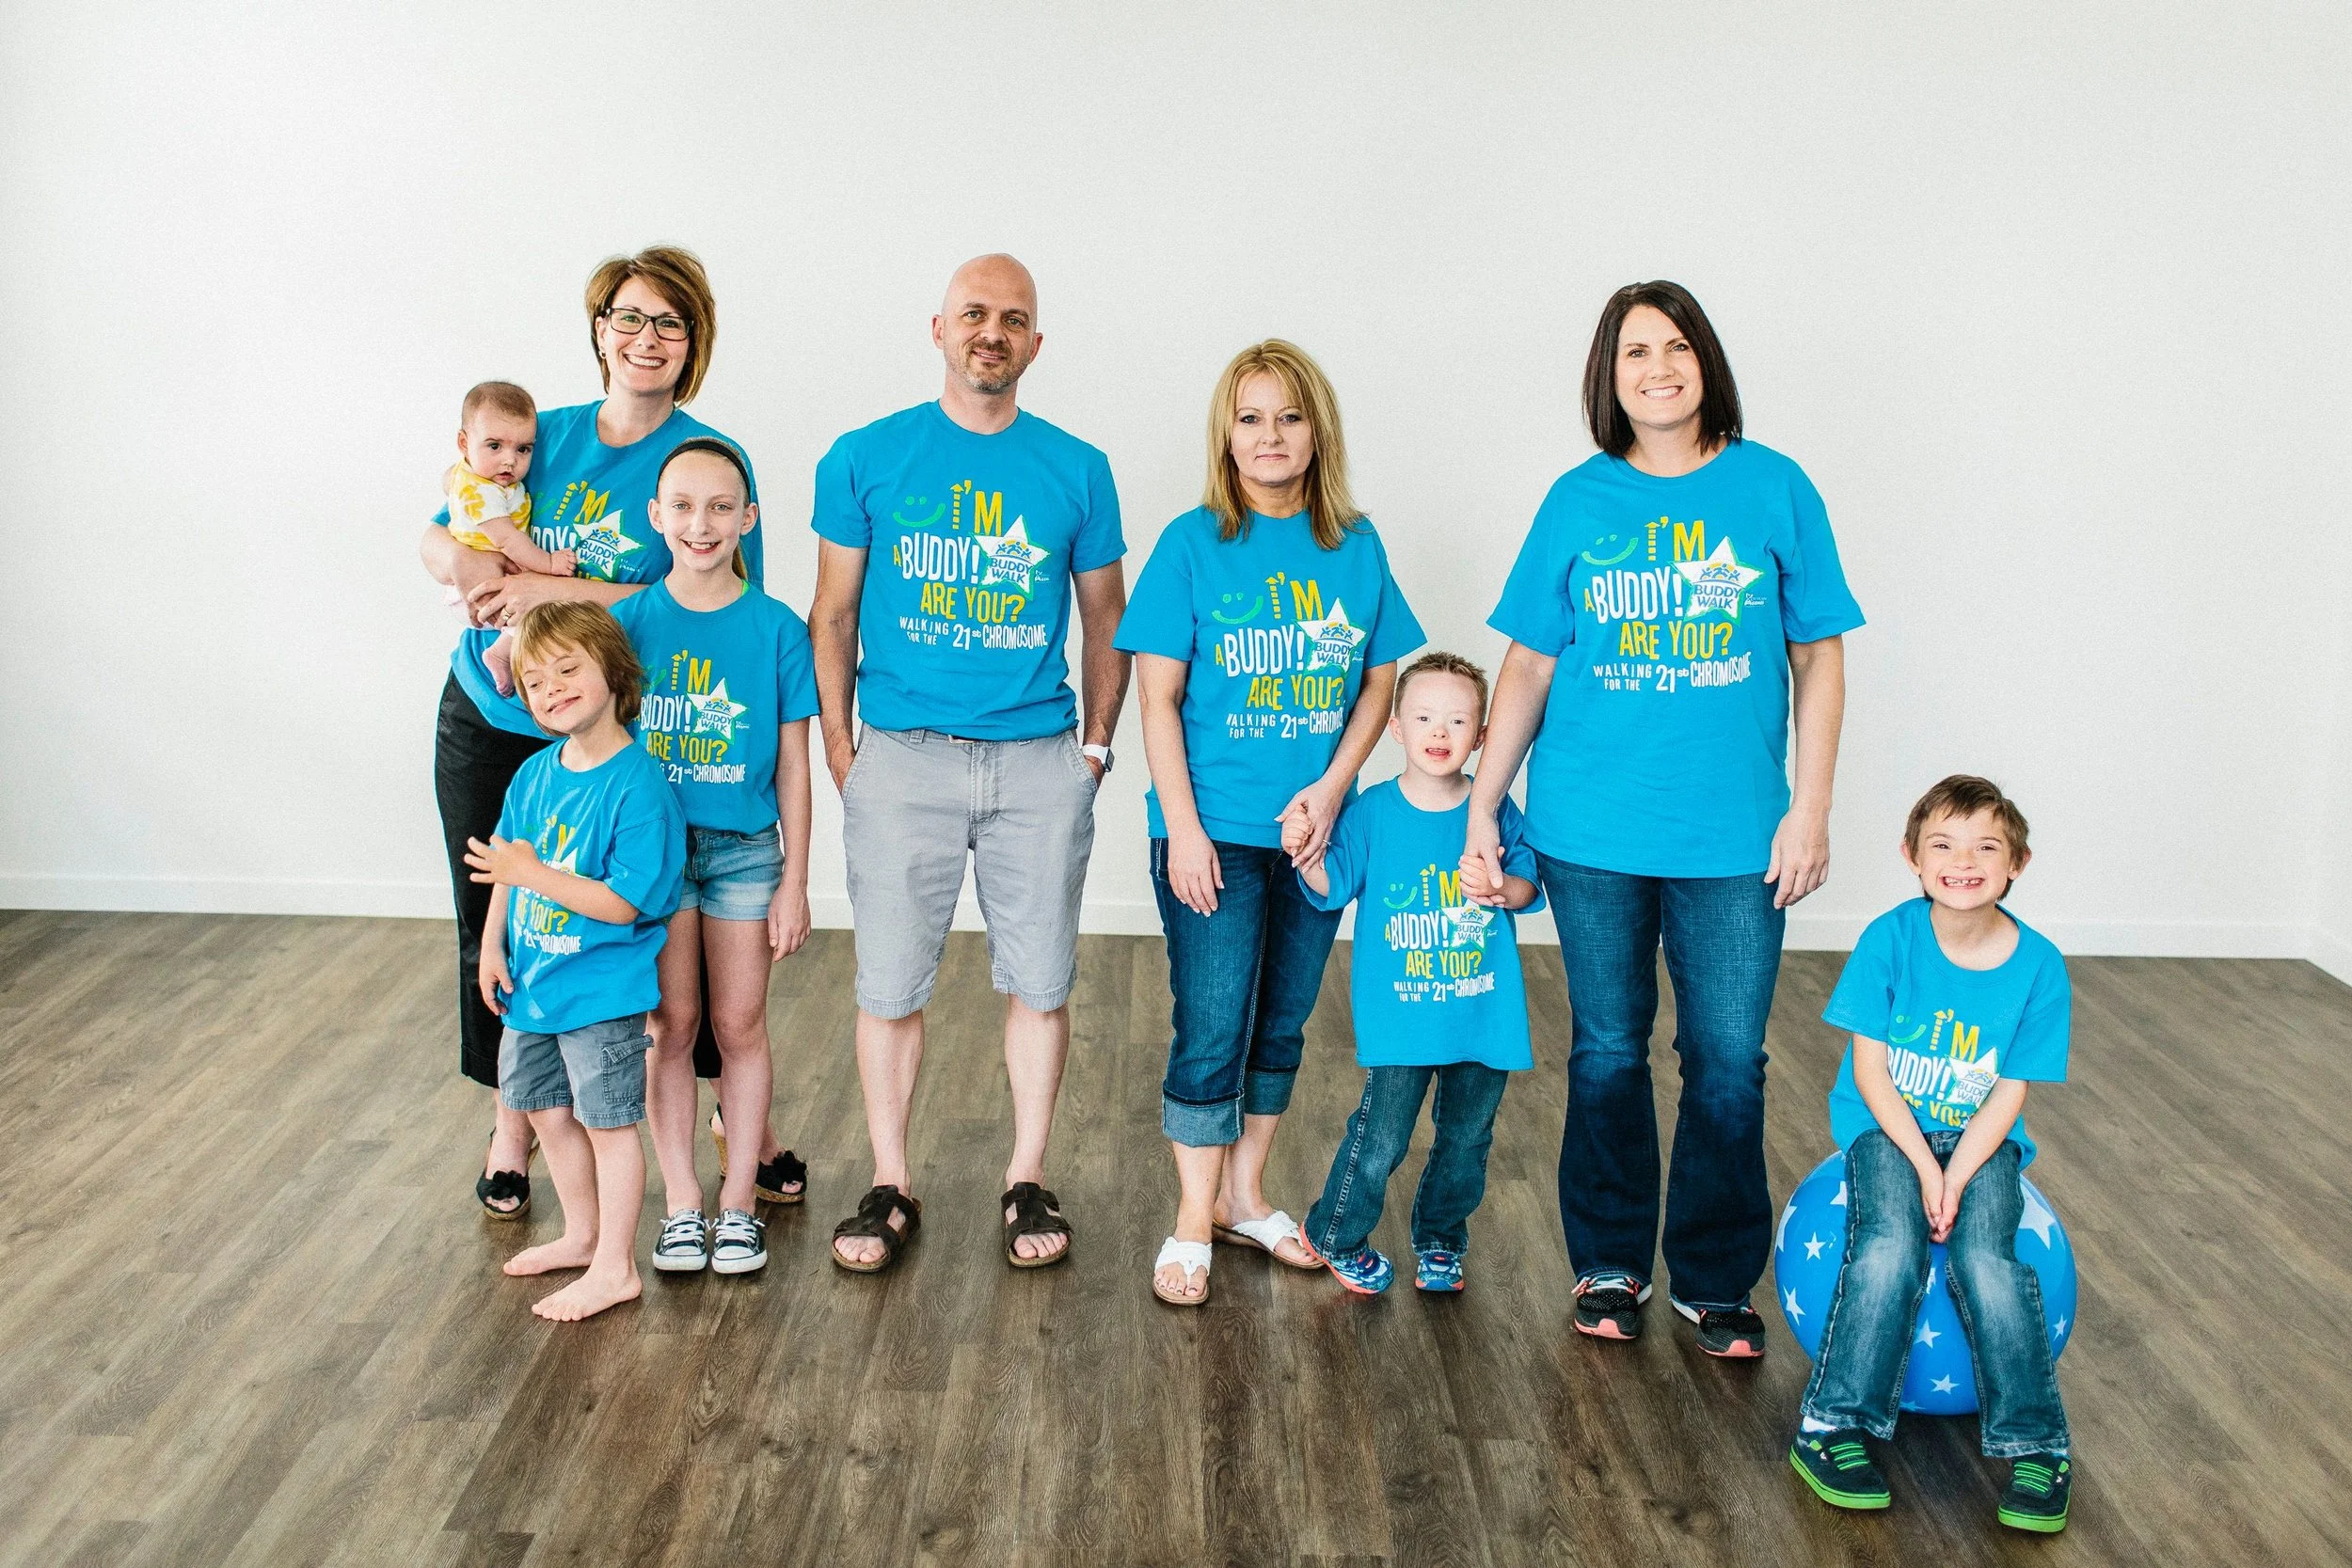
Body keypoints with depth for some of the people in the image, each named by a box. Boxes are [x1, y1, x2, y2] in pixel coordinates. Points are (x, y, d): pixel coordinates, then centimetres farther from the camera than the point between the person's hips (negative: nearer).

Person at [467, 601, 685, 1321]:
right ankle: (581, 1236, 40)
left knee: (608, 1123, 4)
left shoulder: (637, 786, -21)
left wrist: (535, 874, -27)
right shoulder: (535, 774, 2)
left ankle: (614, 1268, 17)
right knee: (548, 1113, 21)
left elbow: (623, 902, -24)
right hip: (531, 985, 8)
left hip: (600, 994, -8)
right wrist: (493, 946, 6)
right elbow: (508, 870, 13)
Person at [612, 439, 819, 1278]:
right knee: (672, 1024, 7)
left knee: (740, 1024, 7)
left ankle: (739, 1198, 19)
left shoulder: (777, 630, -5)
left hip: (744, 850, -1)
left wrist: (794, 882, -2)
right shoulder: (629, 621, -3)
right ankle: (681, 1201, 18)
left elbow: (792, 766, -2)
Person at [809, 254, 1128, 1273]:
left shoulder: (1076, 471, 5)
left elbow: (1105, 622, 13)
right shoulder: (866, 459, 3)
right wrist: (839, 750, 0)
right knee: (890, 983, 4)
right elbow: (832, 616, 6)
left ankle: (1027, 1180, 23)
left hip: (1040, 764, 1)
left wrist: (1096, 747, 6)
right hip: (903, 759, -1)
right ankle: (890, 1186, 19)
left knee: (1039, 979, 7)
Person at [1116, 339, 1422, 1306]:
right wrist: (1183, 827, -13)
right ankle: (1194, 1223, 13)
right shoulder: (1193, 543, -6)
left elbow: (1380, 681, 7)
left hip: (1314, 830, 4)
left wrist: (1331, 788, -7)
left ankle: (1245, 1195, 31)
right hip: (1215, 831, -4)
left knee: (1282, 1022, 15)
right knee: (1210, 1029, -1)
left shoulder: (1354, 545, 4)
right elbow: (1160, 700, -7)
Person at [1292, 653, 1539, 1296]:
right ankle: (1336, 1234, 20)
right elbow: (1333, 886, -3)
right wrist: (1305, 855, -22)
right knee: (1381, 1137, -4)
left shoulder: (1494, 811, -1)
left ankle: (1440, 1241, 35)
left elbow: (1529, 887, 2)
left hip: (1485, 1012, 2)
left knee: (1466, 1136, 14)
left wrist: (1503, 886, -19)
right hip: (1400, 1013, -2)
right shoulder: (1372, 812, -4)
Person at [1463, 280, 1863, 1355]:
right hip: (1592, 830, 1)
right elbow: (1528, 669, 5)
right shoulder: (1579, 501, 3)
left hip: (1734, 834, -1)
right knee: (1607, 1052, 11)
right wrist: (1480, 816, 2)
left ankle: (1715, 1281, 21)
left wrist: (1810, 809, -2)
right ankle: (1610, 1266, 27)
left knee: (1728, 1062, 3)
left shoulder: (1775, 490, 1)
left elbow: (1819, 662, 4)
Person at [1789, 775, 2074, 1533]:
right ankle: (1835, 1425, -18)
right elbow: (1870, 1070, -10)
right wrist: (1925, 1168, -18)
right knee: (1890, 1246, -27)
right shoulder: (1891, 938, -13)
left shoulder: (2038, 966, -9)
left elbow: (2008, 1094, -6)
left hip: (1982, 1138, 1)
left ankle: (2035, 1445, -12)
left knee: (1984, 1256, -25)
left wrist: (1957, 1177, -19)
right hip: (1887, 1128, -1)